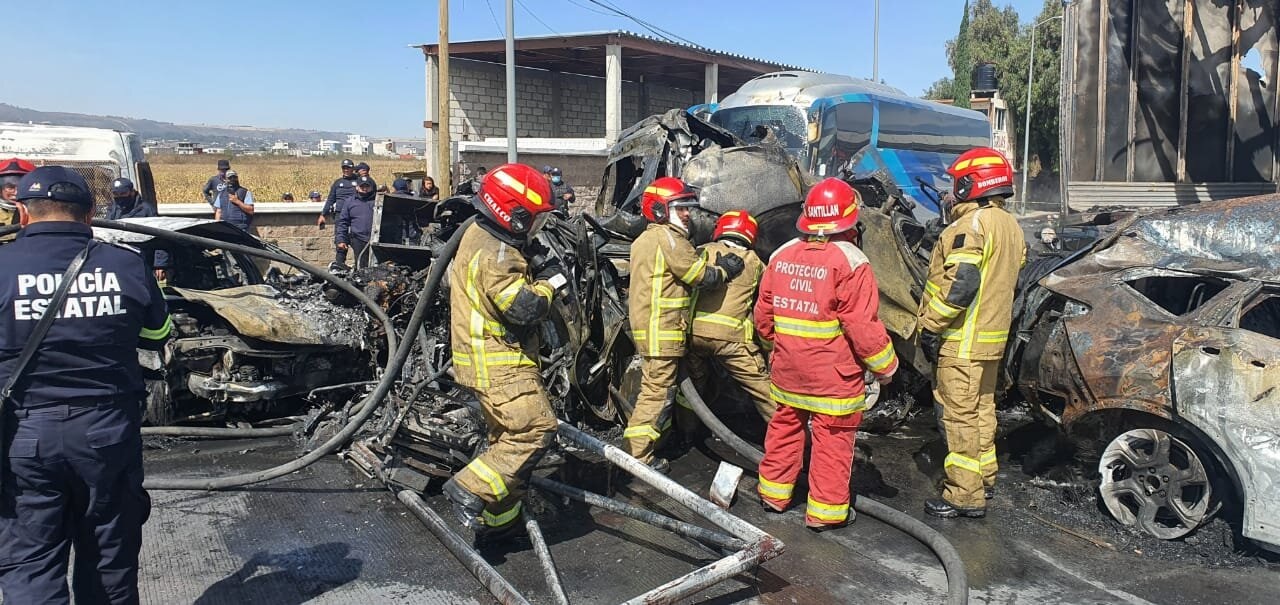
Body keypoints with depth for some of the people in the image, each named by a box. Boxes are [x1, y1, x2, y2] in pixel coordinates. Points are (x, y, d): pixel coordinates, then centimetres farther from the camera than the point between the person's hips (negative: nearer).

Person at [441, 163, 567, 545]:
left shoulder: (478, 237, 14)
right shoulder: (496, 252, -20)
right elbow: (524, 308, -25)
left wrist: (535, 276, 7)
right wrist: (548, 283, -8)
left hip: (488, 360, 11)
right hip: (500, 364, -11)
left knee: (508, 438, 16)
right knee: (536, 429, -14)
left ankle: (499, 518, 25)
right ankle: (470, 489, -10)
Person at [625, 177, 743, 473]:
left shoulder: (643, 240, 17)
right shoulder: (669, 238, -14)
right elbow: (703, 276, -15)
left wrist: (716, 263, 9)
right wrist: (725, 270, 4)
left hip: (645, 327, 10)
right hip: (662, 330, -10)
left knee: (652, 388, 19)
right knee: (656, 391, -5)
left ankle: (638, 448, 29)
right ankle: (639, 456, -1)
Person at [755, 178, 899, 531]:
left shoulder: (782, 255, 2)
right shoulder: (850, 262, -17)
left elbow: (764, 314, 10)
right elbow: (863, 327, -16)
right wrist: (885, 366, -4)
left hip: (788, 369, 6)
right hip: (834, 375, -6)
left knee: (785, 426, 20)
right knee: (833, 439, 5)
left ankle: (774, 492, 32)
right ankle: (826, 510, 14)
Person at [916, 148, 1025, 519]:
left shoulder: (972, 224, -18)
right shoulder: (1010, 226, 14)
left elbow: (960, 284, -26)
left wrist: (930, 325, -19)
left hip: (962, 340, -10)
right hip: (992, 337, 10)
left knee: (960, 415, -4)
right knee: (982, 407, 21)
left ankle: (965, 496, 1)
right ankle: (984, 474, 35)